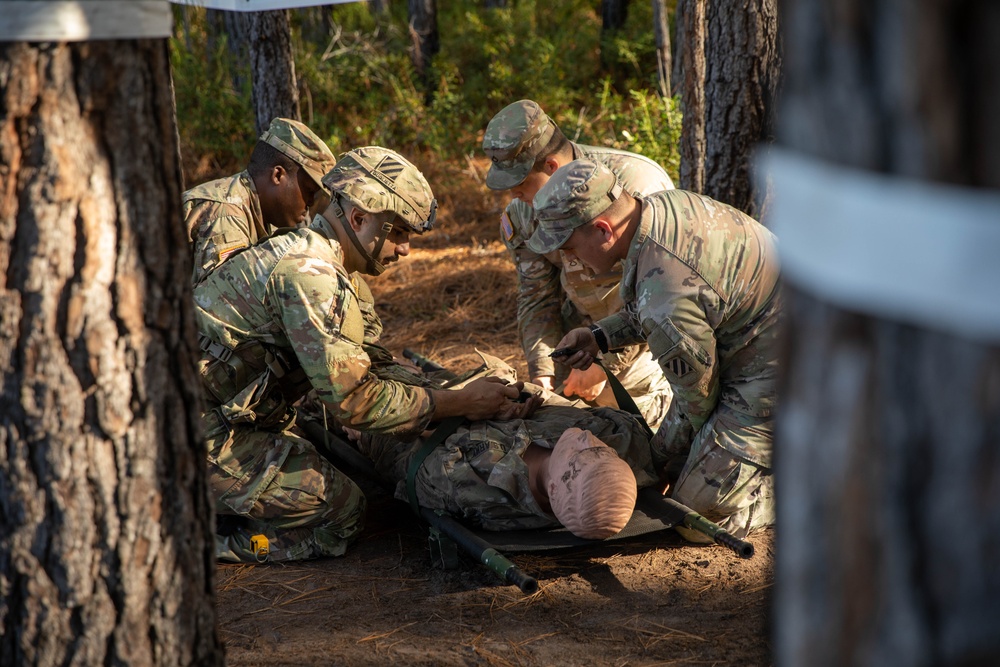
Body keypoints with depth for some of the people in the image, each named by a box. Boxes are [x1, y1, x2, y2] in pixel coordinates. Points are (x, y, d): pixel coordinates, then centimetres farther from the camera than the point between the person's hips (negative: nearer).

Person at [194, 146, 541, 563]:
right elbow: (352, 399, -20)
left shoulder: (295, 250, 15)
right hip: (196, 432, -10)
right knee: (340, 513, -7)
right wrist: (461, 403, -13)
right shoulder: (311, 274, -19)